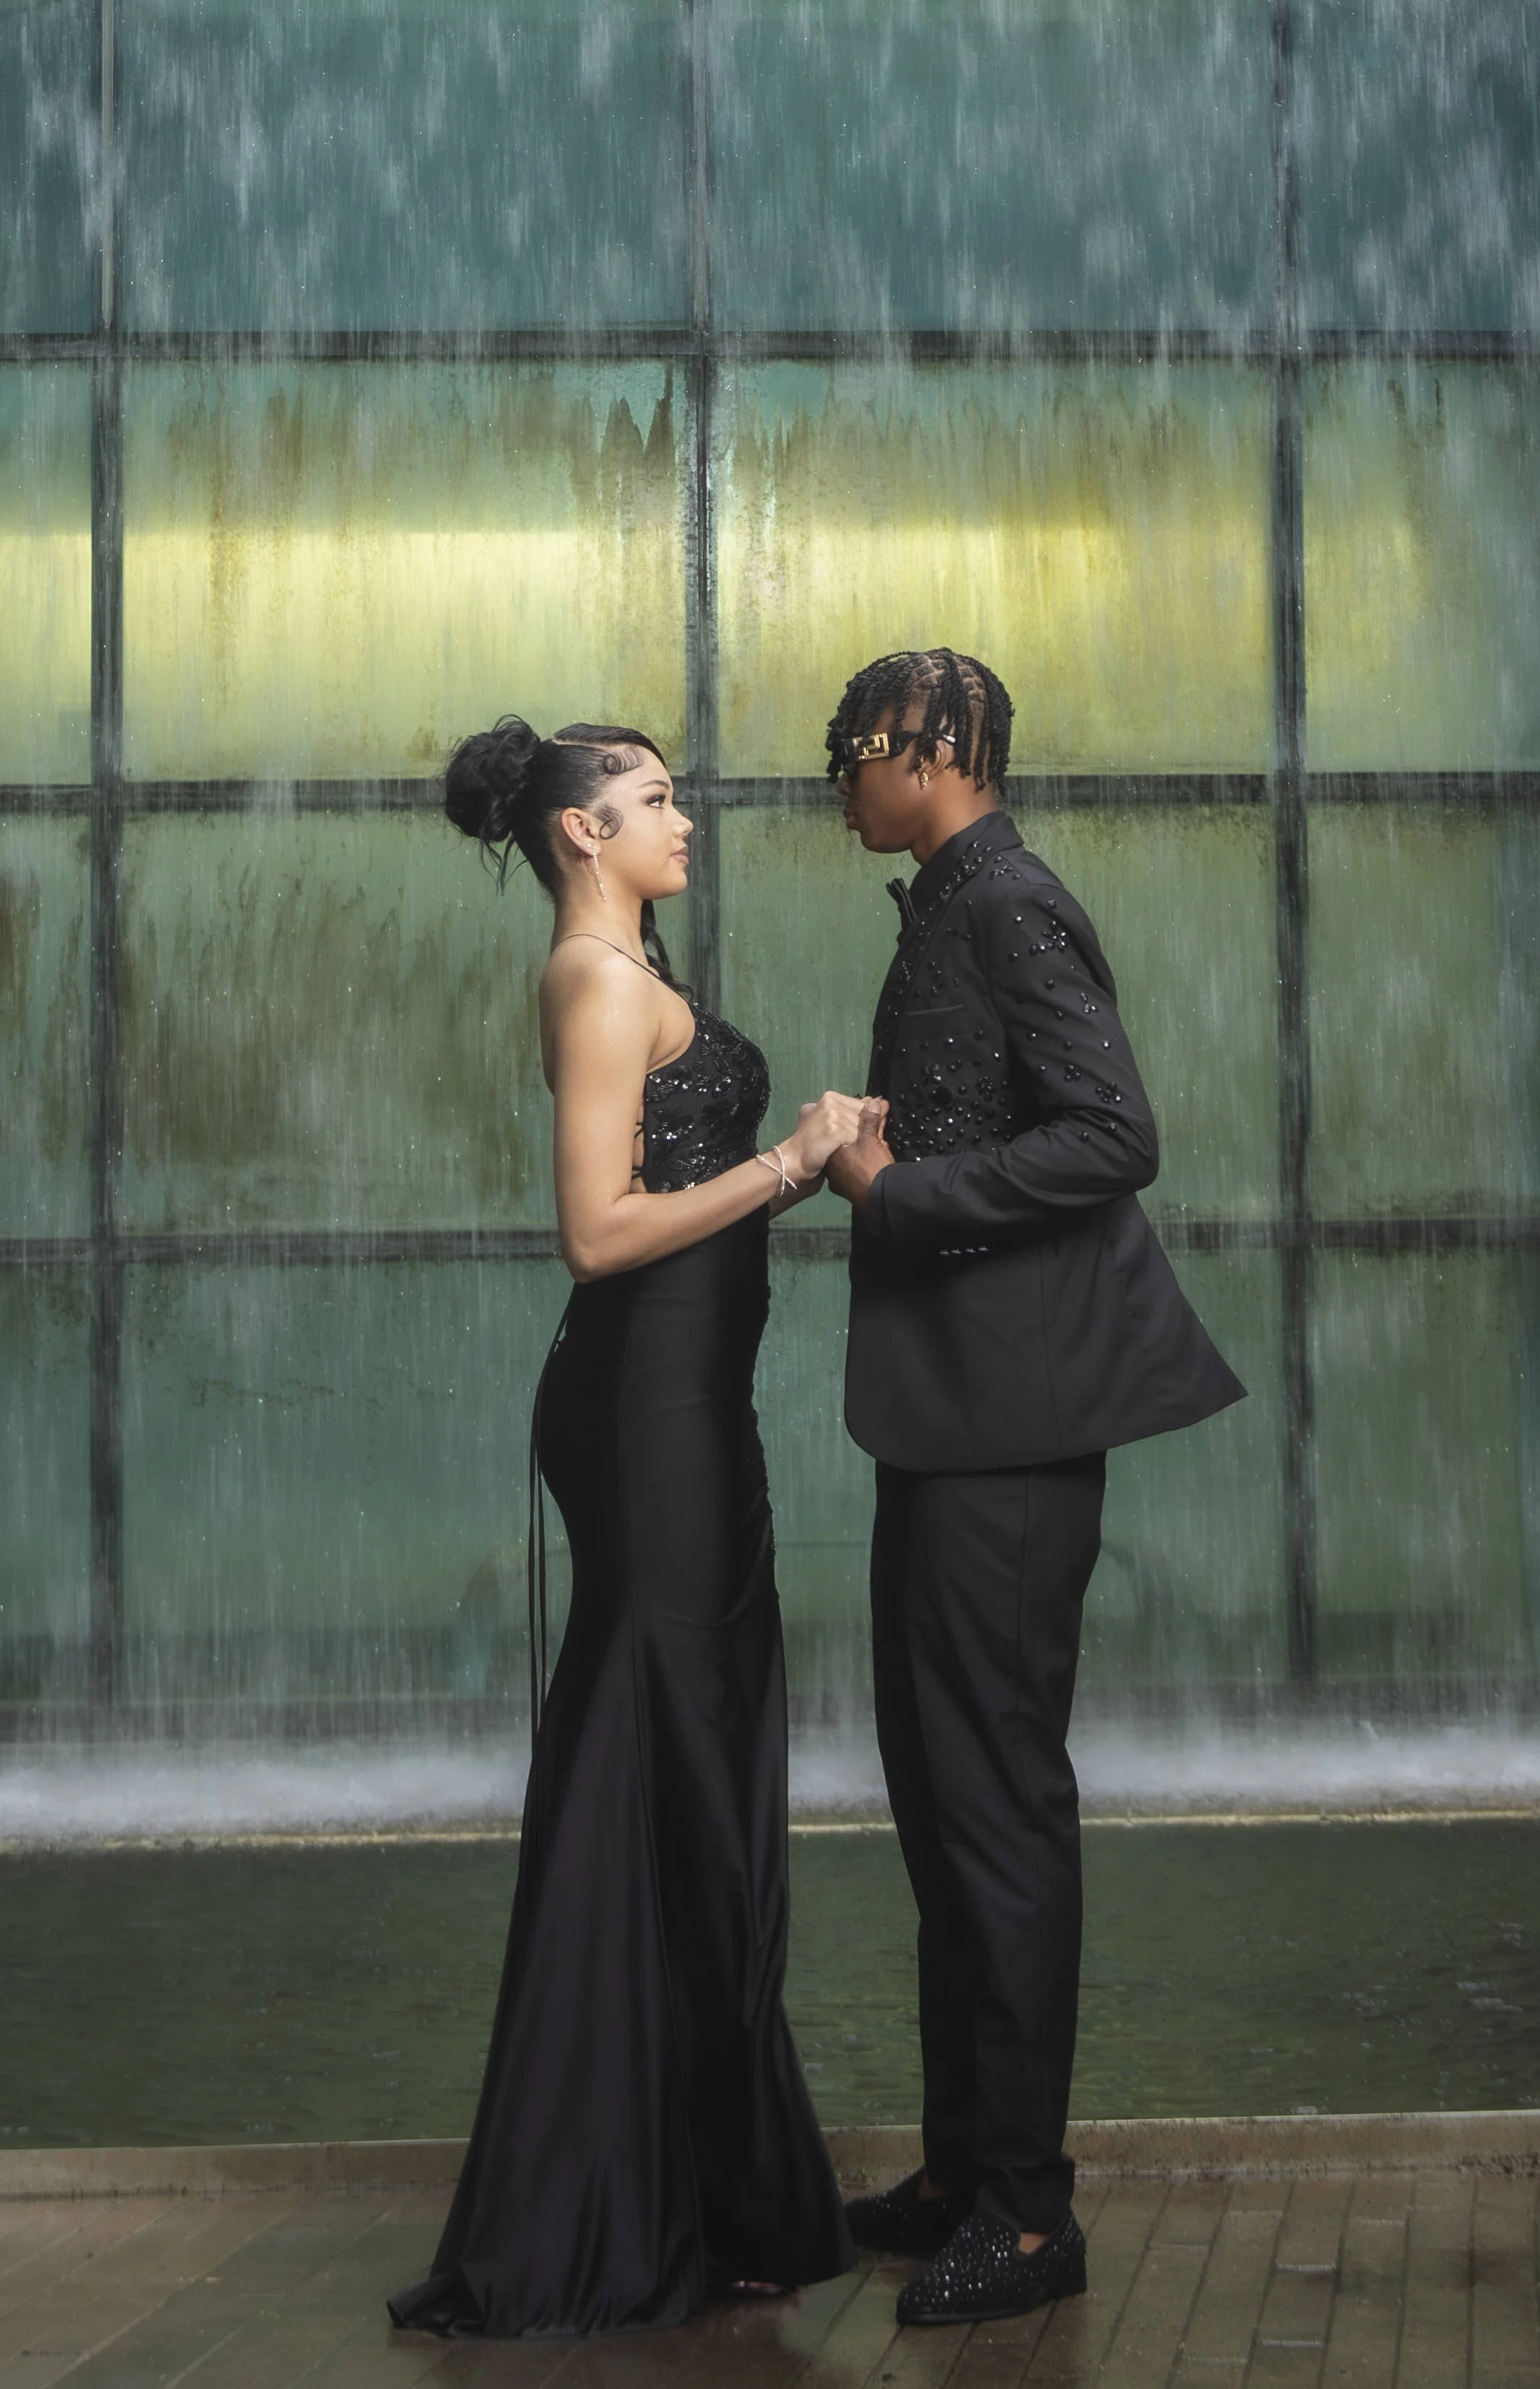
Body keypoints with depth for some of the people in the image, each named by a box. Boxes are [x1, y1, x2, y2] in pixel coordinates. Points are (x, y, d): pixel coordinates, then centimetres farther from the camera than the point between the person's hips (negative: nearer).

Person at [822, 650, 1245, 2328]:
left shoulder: (1010, 910, -13)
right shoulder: (950, 915, 17)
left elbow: (1111, 1138, -22)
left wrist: (898, 1188, -19)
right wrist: (865, 1161, 10)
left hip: (1010, 1430, -11)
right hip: (952, 1419, 11)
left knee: (998, 1800, -5)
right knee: (938, 1791, 15)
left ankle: (1027, 2211, 4)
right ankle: (963, 2168, 25)